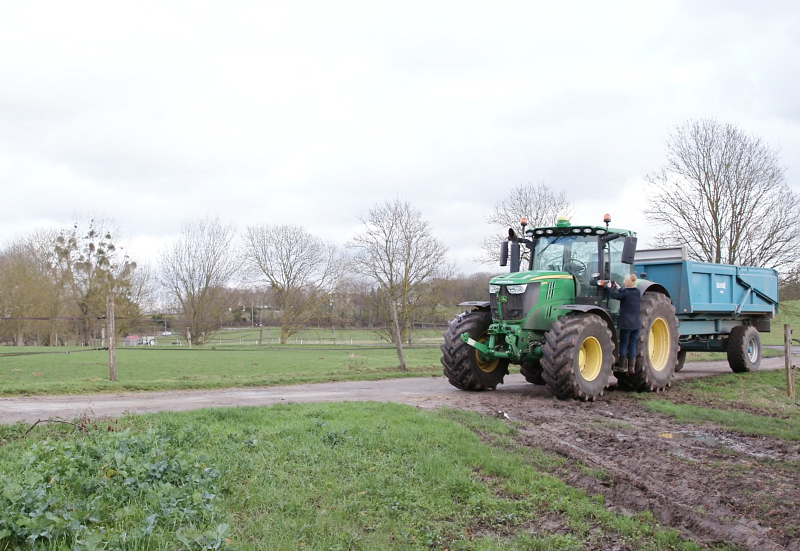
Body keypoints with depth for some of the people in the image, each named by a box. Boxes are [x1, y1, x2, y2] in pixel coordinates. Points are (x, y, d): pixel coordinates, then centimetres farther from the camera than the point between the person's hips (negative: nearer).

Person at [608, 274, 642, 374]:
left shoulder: (626, 292, -13)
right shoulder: (638, 293, 8)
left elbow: (614, 295, -11)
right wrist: (618, 288, 30)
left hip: (626, 323, -5)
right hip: (636, 323, 6)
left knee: (623, 345, 3)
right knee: (633, 346, 7)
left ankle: (622, 367, 5)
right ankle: (631, 368, 7)